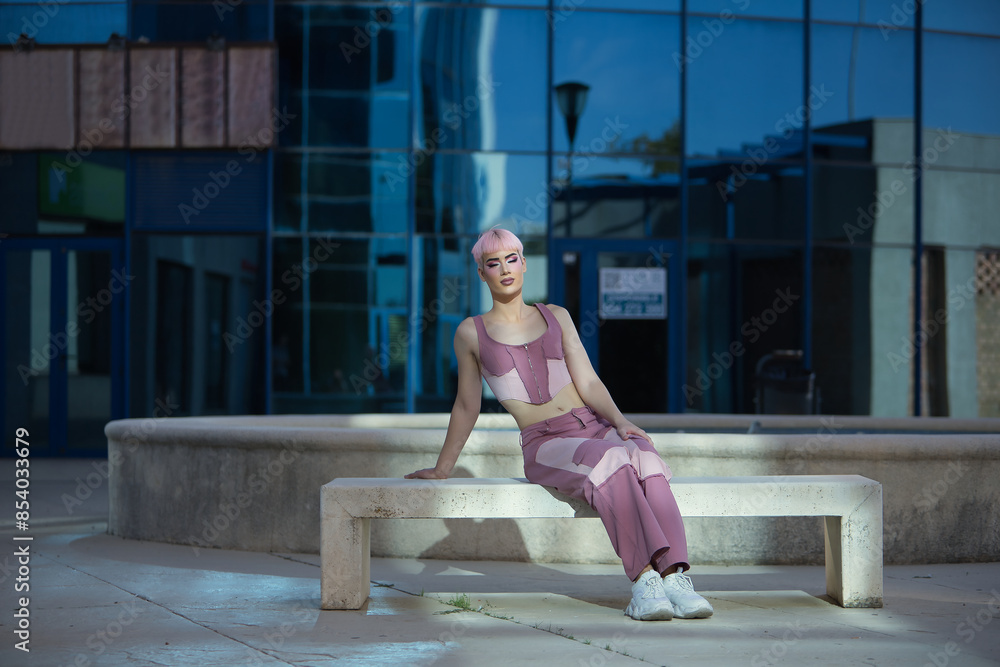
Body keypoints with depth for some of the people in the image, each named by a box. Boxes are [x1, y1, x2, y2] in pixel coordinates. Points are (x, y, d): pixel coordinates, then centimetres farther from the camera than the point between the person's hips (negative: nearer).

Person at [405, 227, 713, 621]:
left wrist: (621, 422, -10)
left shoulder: (556, 317, 15)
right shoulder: (471, 333, 8)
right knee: (611, 461, -38)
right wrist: (442, 468, 24)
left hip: (597, 428, 3)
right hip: (545, 446, -3)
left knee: (645, 460, -34)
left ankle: (674, 577, -47)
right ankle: (644, 580, -47)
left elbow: (588, 383, 8)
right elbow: (466, 407, 18)